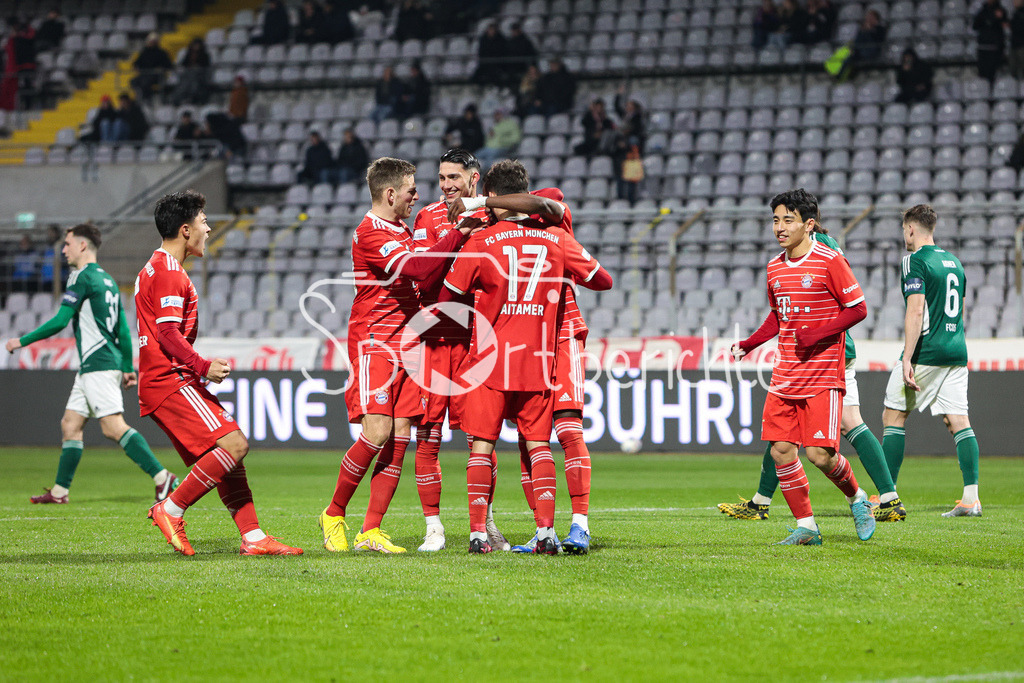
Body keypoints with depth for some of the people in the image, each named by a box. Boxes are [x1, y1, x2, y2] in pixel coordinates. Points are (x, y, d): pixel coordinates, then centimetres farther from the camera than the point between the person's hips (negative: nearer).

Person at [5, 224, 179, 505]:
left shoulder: (82, 277, -10)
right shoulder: (106, 280, 18)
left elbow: (60, 321, -14)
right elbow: (123, 329, 19)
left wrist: (22, 341, -6)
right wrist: (128, 368, 23)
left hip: (99, 366, -10)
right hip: (91, 368, 10)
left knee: (114, 427, -14)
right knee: (70, 424, 11)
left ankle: (162, 477, -20)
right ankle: (59, 492, 13)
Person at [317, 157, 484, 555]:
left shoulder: (402, 231, 19)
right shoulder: (370, 233, -12)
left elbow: (425, 279, 20)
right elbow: (421, 271, -24)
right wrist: (458, 235, -17)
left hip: (404, 345, 9)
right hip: (373, 343, -9)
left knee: (400, 437, -1)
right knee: (378, 432, -16)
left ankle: (371, 531, 0)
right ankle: (334, 514, 2)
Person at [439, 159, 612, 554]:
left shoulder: (479, 243, -6)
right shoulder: (556, 240, 2)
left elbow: (446, 297, 1)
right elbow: (603, 281, 13)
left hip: (490, 359, -2)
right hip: (538, 359, 2)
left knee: (482, 444, 5)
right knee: (538, 444, 7)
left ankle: (479, 532, -1)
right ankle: (546, 530, -4)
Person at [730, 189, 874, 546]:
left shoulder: (830, 262, -10)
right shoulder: (775, 267, 11)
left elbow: (858, 309, -7)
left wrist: (819, 334, -18)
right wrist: (748, 344, 10)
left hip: (823, 376, -6)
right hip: (785, 378, 6)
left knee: (819, 454, -12)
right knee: (781, 450, -2)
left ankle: (856, 497, 17)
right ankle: (806, 526, 10)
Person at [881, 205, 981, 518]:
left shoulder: (914, 262, -8)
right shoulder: (954, 261, 17)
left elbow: (916, 311, -17)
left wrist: (907, 359, -20)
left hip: (926, 352, -7)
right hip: (957, 352, 7)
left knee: (893, 417, 2)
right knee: (959, 422, 3)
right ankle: (971, 498, -6)